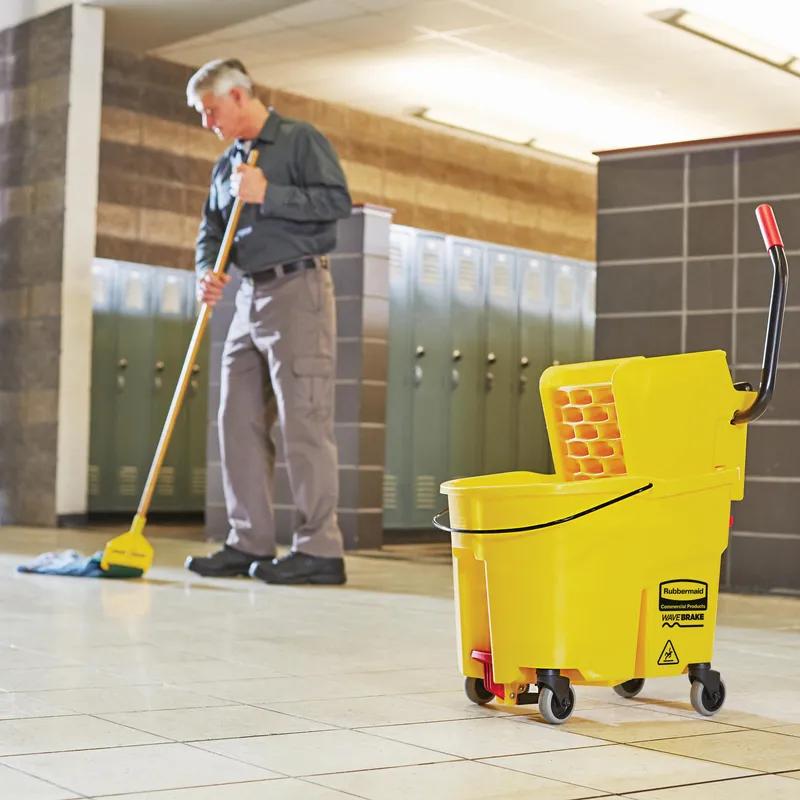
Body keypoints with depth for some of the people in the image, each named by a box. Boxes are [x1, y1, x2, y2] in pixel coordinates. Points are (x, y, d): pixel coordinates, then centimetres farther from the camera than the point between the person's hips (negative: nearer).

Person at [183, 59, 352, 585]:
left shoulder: (301, 140, -2)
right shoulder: (226, 164, 20)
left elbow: (338, 201, -12)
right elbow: (211, 230, 18)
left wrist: (267, 196, -16)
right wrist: (207, 270, -2)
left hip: (298, 290, -8)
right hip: (250, 297, 8)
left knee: (304, 419, -10)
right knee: (239, 421, 5)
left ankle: (320, 550, -8)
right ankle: (250, 543, 11)